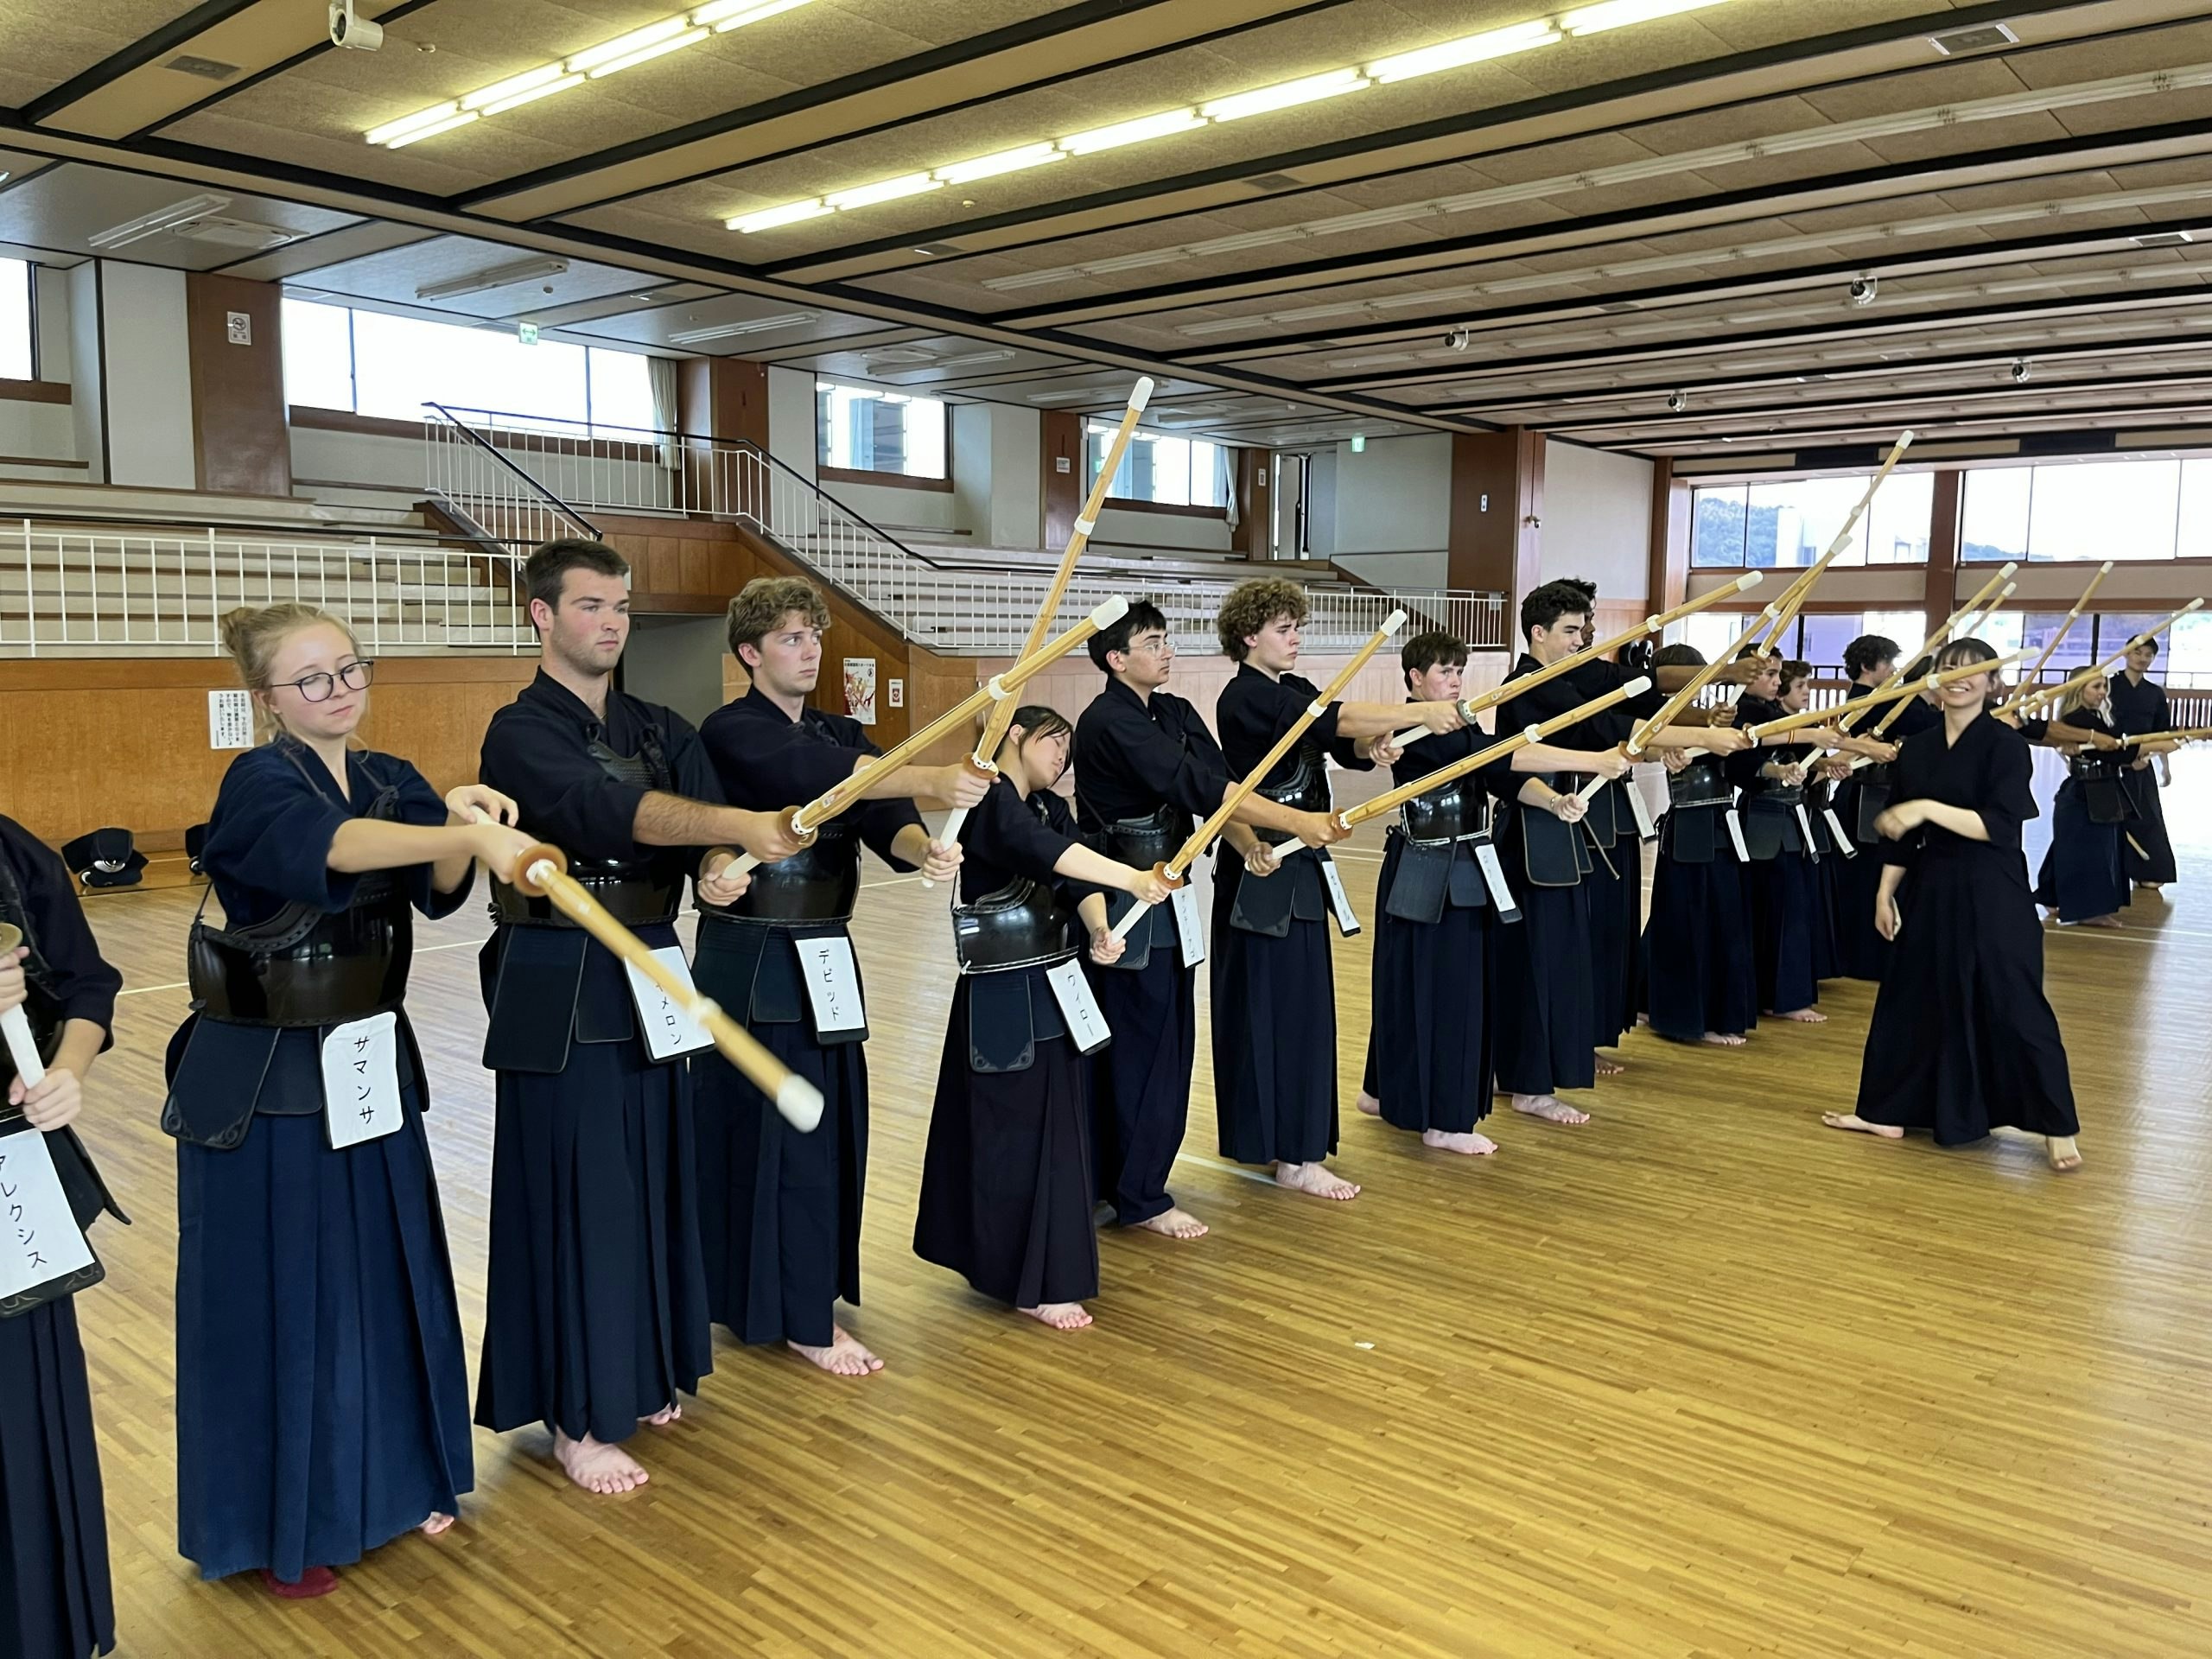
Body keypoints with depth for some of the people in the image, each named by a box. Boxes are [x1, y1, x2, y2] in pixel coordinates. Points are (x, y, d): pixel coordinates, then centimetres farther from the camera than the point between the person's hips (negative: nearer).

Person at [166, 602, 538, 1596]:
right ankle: (280, 1524, 23)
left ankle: (391, 1479, 34)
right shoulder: (258, 784, -15)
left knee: (389, 1276, 15)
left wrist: (460, 825, -31)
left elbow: (438, 890, -10)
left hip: (370, 1067, 6)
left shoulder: (392, 780, 5)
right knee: (279, 1295, 5)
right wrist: (468, 835, -53)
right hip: (262, 1079, -6)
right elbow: (329, 843, -38)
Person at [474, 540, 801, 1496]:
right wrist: (743, 826, -42)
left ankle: (635, 1374, 33)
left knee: (650, 1181, 15)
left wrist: (723, 865, -28)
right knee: (572, 1194, 0)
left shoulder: (660, 730, 10)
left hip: (649, 980, 7)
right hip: (558, 992, -6)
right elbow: (608, 809, -29)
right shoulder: (522, 735, -10)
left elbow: (703, 821, -4)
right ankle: (574, 1418, 14)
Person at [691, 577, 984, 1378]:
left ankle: (806, 1293, 30)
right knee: (775, 1131, -2)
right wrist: (928, 780, -43)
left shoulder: (840, 733, 10)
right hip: (749, 962, -7)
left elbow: (883, 819, -6)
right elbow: (811, 776, -31)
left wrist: (924, 848, -29)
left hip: (825, 960, 7)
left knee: (831, 1126, 13)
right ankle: (806, 1320, 11)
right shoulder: (730, 733, -11)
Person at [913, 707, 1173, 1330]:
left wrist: (1100, 929, -21)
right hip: (1004, 996, -9)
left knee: (1058, 1126, 15)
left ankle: (999, 1259, 31)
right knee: (1017, 1132, -2)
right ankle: (1033, 1284, 9)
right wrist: (1133, 879, -38)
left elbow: (1078, 879, -2)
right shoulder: (989, 802, -14)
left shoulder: (1052, 808, 12)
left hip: (1056, 987, 9)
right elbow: (1047, 852, -31)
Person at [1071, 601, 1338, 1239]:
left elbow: (1216, 784, -1)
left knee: (1165, 1042, 13)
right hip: (1124, 901, -9)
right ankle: (1139, 1199, 10)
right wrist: (1297, 821, -28)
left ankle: (1113, 1182, 27)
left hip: (1170, 899, 9)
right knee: (1141, 1047, -4)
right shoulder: (1107, 722, -17)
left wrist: (1248, 843, -21)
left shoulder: (1176, 713, 10)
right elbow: (1195, 782, -26)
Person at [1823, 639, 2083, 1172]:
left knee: (2014, 1007, -2)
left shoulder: (2005, 744, -9)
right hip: (1931, 890, 6)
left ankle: (2058, 1128, 12)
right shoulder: (1918, 749, 8)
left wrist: (1928, 808, -26)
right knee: (1908, 999, 11)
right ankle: (1888, 1111, 23)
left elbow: (1999, 826, -19)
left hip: (1992, 894, -6)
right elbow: (1898, 835, 11)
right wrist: (1885, 893, 7)